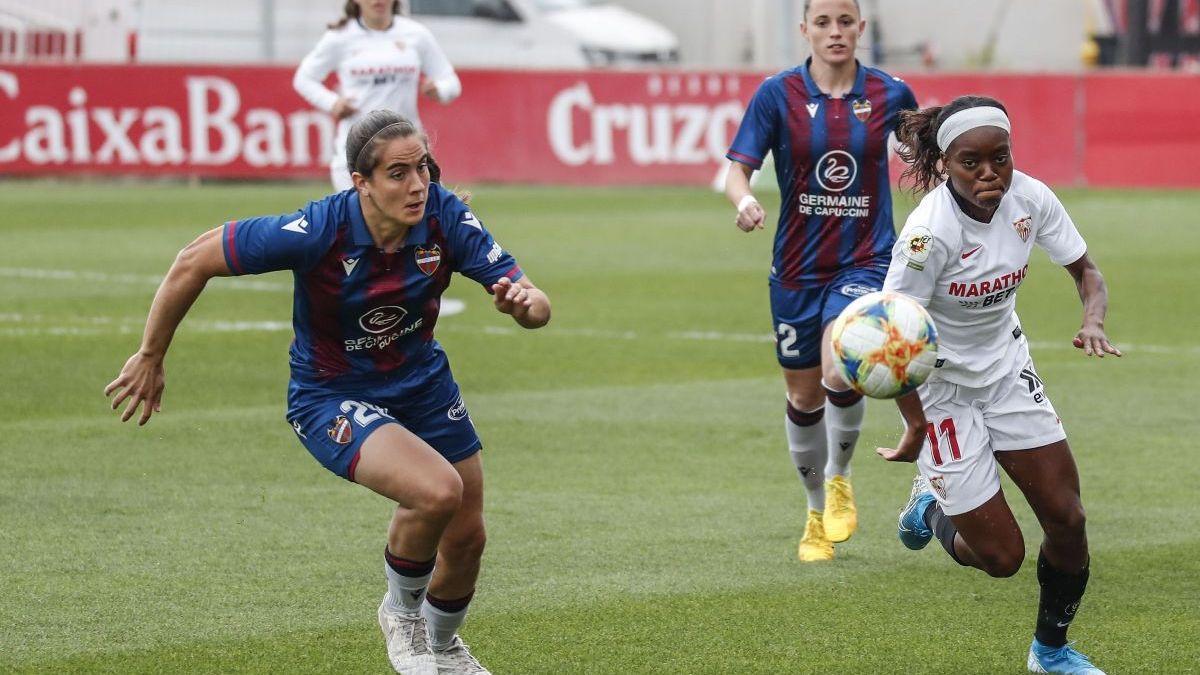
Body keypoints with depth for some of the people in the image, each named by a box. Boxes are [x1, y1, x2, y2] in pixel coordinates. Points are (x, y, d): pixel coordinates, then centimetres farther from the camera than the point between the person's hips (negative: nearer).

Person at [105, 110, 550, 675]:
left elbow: (536, 308, -18)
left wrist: (525, 301, -43)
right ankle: (401, 613, 3)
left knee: (466, 537, 12)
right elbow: (195, 261, -20)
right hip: (330, 396, -5)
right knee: (437, 491, -29)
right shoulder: (319, 231, -30)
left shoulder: (445, 217, -20)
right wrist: (150, 358, -11)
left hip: (422, 384, 5)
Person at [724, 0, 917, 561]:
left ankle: (839, 479, 4)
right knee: (803, 395, 10)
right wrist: (743, 201, -31)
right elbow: (738, 168, -9)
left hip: (865, 260, -1)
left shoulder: (889, 94, -2)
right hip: (798, 266, 1)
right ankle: (817, 514, 33)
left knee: (840, 374, -25)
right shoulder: (777, 94, -5)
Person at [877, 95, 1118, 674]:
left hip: (1007, 369, 5)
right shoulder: (931, 233, -30)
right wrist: (917, 429, -24)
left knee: (1066, 519, 1)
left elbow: (1084, 269, 0)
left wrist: (1093, 320, -21)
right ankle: (932, 508, 31)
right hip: (941, 385, -5)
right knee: (1001, 557, -3)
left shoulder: (1029, 198, -14)